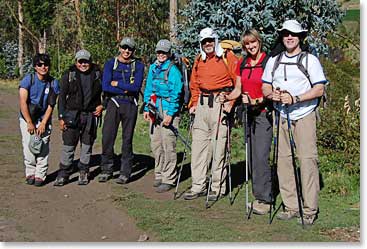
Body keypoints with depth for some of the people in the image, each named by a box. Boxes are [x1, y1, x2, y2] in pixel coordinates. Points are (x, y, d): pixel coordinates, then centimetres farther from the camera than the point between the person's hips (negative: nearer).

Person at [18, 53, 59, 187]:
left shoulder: (53, 83, -3)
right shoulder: (28, 79, -10)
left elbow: (51, 105, -2)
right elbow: (23, 102, -13)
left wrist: (43, 123, -11)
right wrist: (30, 123, -15)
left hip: (44, 119, 1)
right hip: (27, 118, -1)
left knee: (43, 148, -5)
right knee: (28, 146, -6)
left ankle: (40, 175, 4)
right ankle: (30, 173, 10)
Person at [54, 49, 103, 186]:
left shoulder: (97, 74, 5)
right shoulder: (69, 75, 1)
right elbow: (62, 96, 1)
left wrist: (102, 105, 2)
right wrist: (61, 117, -4)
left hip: (91, 115, 2)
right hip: (72, 114, -1)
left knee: (87, 145, 9)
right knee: (68, 145, -4)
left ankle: (83, 173, 20)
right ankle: (63, 174, 3)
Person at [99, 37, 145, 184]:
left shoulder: (138, 66, 6)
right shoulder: (110, 64, 7)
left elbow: (136, 87, -8)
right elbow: (105, 87, -6)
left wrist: (117, 83, -6)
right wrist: (125, 90, -9)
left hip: (130, 105, 0)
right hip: (113, 103, 1)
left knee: (127, 139, 3)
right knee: (107, 137, -4)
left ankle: (125, 173, 10)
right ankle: (106, 170, 9)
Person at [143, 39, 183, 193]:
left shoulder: (173, 70, -7)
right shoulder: (153, 68, 14)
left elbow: (175, 94, -11)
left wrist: (170, 114, -16)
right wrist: (146, 108, 11)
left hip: (168, 110, -7)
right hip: (154, 110, 7)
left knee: (168, 144, -7)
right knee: (155, 144, 12)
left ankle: (169, 179, -1)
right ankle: (159, 174, 24)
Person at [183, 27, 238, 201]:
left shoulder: (227, 57, -3)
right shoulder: (199, 60, 16)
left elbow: (238, 81, -7)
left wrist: (231, 102, -14)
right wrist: (194, 103, 14)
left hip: (220, 102, -6)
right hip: (202, 103, 6)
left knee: (218, 146, -4)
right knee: (198, 144, 5)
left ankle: (218, 187, 4)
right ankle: (198, 185, 12)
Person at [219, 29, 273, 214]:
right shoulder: (242, 64, 11)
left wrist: (256, 101, -24)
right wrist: (227, 97, -4)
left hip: (263, 112, -7)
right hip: (248, 113, 7)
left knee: (261, 156, -12)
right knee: (251, 156, 8)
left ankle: (264, 200, -8)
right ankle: (258, 196, 16)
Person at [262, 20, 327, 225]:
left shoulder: (310, 60, 3)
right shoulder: (273, 61, 16)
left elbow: (319, 89, -4)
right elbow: (265, 87, 17)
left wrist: (295, 98, -16)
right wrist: (272, 94, -6)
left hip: (304, 115, -4)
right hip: (281, 116, 4)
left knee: (307, 159, -9)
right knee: (283, 159, 1)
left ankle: (310, 210, -5)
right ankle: (290, 206, 9)